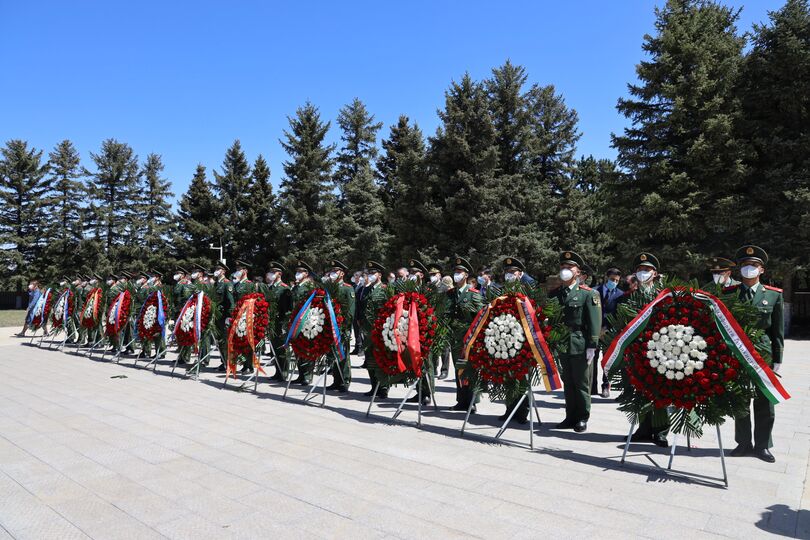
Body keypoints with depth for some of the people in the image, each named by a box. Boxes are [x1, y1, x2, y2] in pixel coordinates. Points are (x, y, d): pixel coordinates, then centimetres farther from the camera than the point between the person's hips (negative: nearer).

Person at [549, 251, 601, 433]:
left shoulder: (589, 294, -3)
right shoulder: (554, 293, 10)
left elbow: (595, 322, -8)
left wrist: (592, 346, -13)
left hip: (580, 345, -4)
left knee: (581, 383, 4)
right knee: (567, 383, 12)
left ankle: (583, 418, 17)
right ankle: (571, 416, 22)